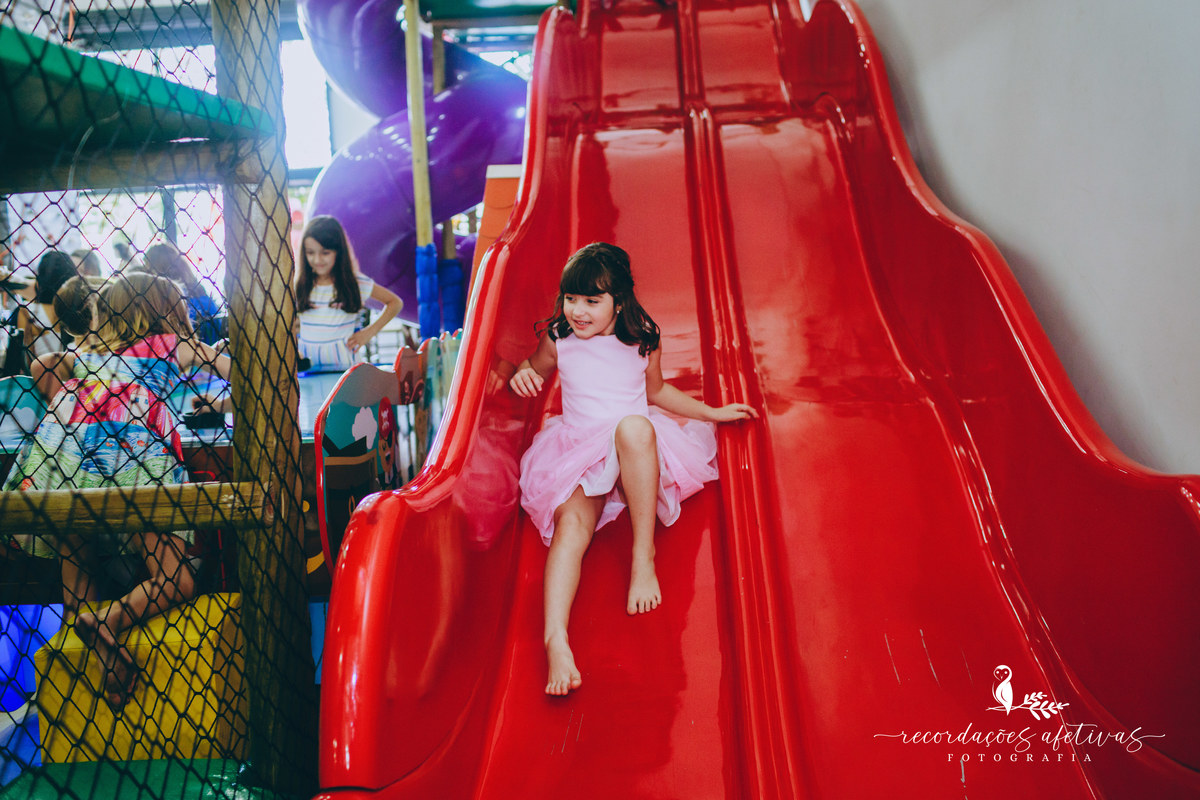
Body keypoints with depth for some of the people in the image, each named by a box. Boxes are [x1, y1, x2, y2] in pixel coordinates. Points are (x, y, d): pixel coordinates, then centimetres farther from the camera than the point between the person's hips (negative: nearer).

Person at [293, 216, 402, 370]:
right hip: (307, 363, 2)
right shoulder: (299, 284, 8)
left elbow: (395, 303, 10)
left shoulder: (355, 282, 1)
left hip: (342, 364, -2)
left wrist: (369, 332, 3)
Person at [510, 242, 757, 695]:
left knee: (633, 426, -38)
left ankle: (644, 555, -29)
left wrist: (713, 413, 20)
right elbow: (532, 369, 22)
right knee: (572, 522, -31)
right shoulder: (557, 340, 3)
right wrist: (523, 375, -3)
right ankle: (556, 639, -50)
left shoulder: (643, 340, 2)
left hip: (639, 455, 0)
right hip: (578, 452, 1)